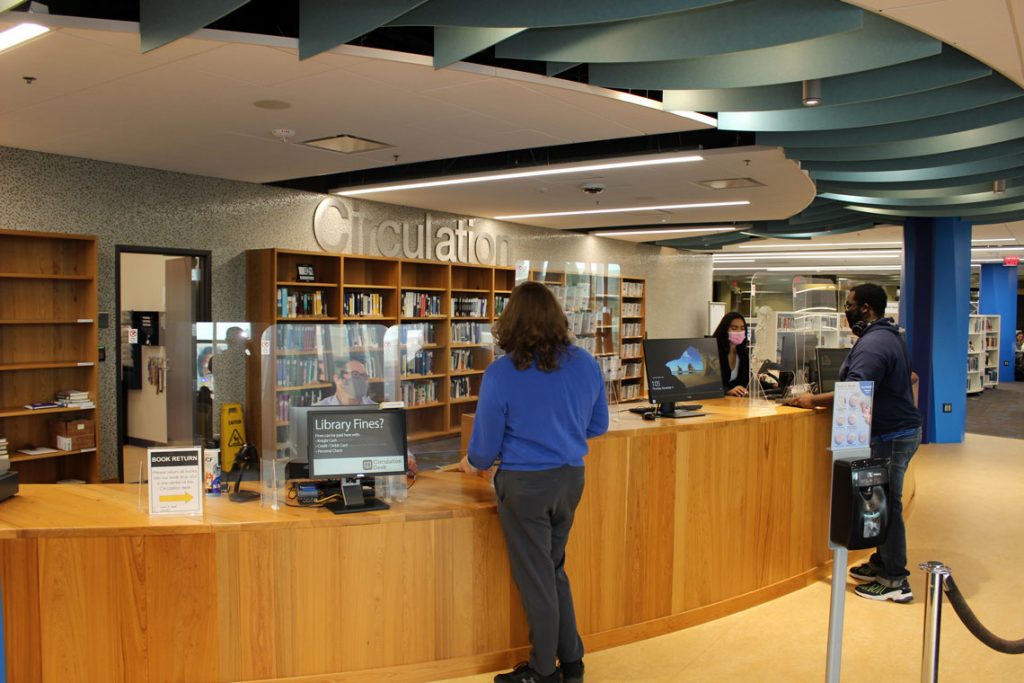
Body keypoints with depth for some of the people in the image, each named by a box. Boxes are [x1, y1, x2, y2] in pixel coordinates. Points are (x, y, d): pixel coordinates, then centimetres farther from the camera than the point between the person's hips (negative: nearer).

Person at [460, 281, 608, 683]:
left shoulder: (500, 374, -17)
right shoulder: (585, 363, -5)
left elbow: (486, 444, -9)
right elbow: (598, 425, 7)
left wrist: (472, 463, 13)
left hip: (525, 484, -5)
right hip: (571, 477, 5)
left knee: (536, 577, 11)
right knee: (554, 569, 22)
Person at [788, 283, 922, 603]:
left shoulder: (873, 343, -20)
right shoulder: (887, 336, 15)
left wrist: (813, 401, -19)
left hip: (890, 436, -11)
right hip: (899, 429, 11)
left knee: (886, 505, -4)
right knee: (884, 501, 17)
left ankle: (895, 581, 4)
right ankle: (882, 563, 28)